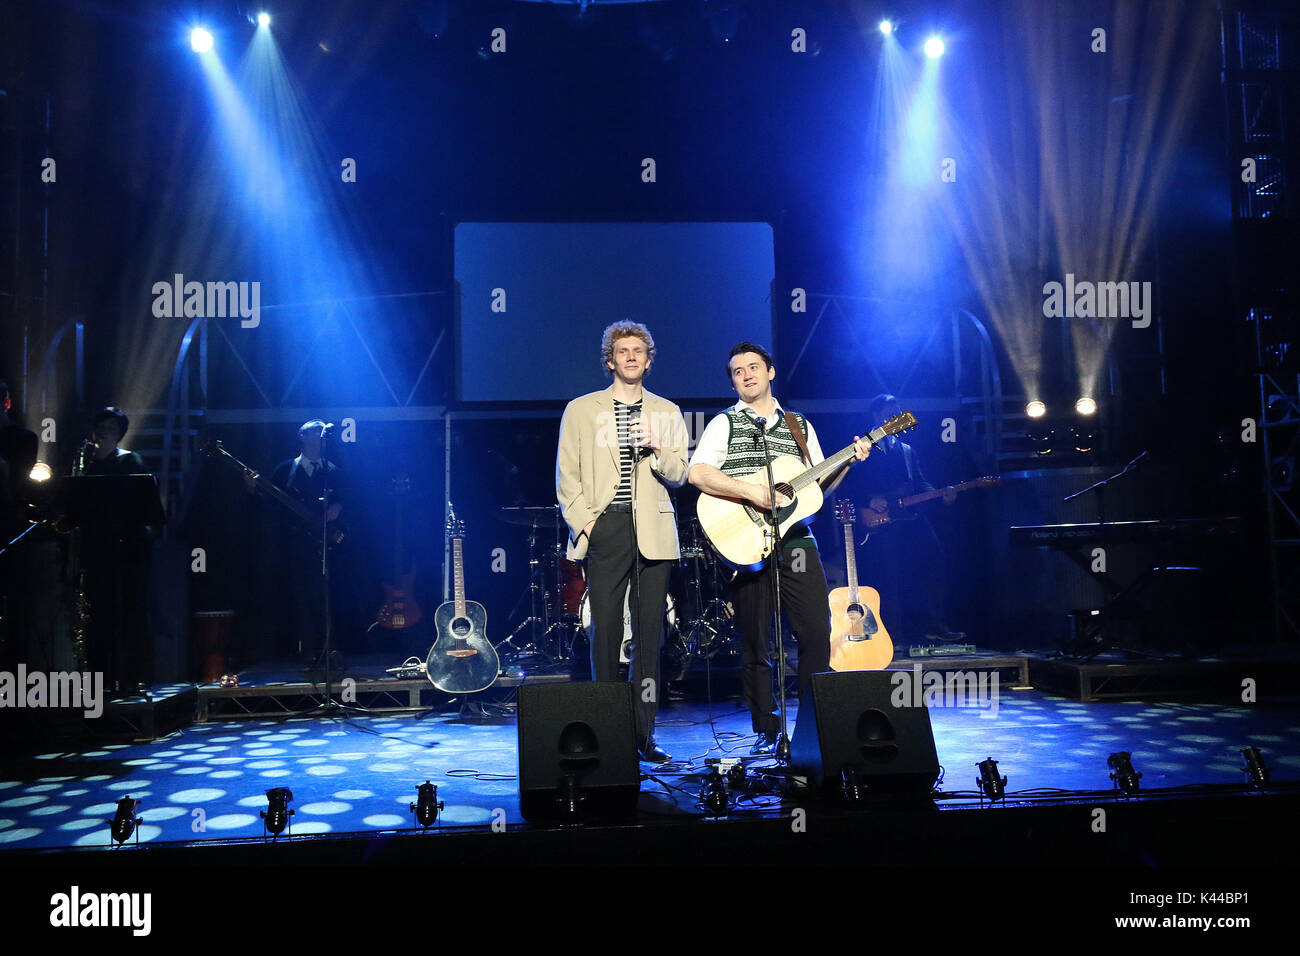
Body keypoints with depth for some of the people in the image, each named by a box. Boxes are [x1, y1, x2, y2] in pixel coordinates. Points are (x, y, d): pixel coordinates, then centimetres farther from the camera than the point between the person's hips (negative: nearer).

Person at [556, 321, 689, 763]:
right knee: (606, 630, -4)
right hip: (605, 529, -2)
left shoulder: (667, 413, 15)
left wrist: (656, 448, -9)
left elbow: (680, 475, 9)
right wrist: (584, 524, -6)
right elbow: (567, 476, 5)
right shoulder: (581, 410, 9)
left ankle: (643, 734, 9)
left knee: (649, 632, 2)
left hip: (654, 532, 2)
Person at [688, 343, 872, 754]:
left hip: (794, 539, 3)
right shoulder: (724, 424, 5)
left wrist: (848, 462, 4)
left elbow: (818, 485, 20)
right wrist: (754, 492, -18)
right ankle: (767, 730, 14)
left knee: (817, 631, -3)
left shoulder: (800, 426, 18)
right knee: (755, 642, 2)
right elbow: (697, 473, -12)